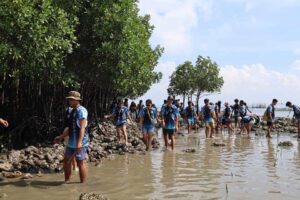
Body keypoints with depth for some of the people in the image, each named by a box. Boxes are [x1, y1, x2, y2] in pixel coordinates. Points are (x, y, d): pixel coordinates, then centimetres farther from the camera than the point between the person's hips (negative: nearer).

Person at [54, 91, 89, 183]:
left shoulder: (81, 111, -14)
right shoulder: (72, 111, 14)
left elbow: (82, 128, -22)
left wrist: (79, 142, -30)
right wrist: (61, 137, 19)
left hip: (80, 143, -9)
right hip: (71, 142, 9)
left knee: (80, 163, 0)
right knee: (66, 161, 14)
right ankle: (66, 181, 29)